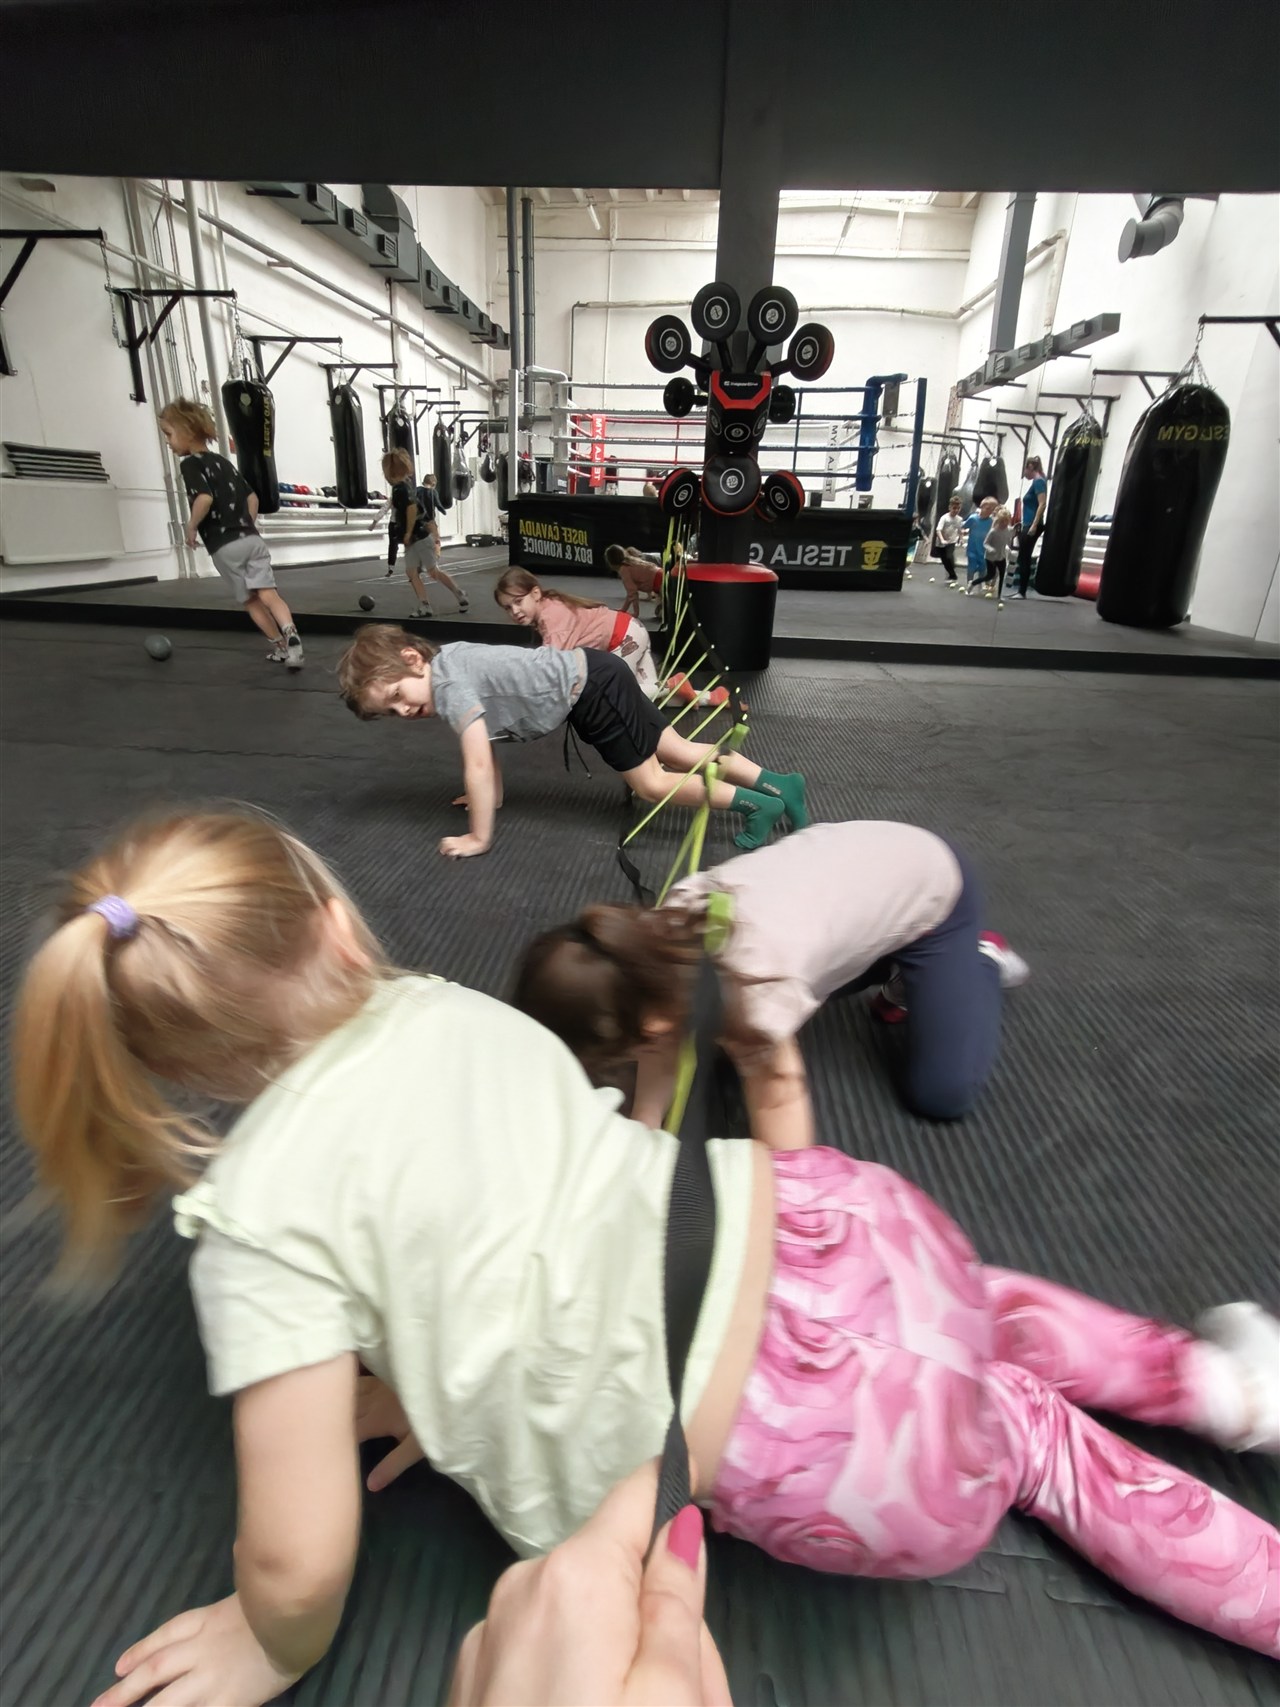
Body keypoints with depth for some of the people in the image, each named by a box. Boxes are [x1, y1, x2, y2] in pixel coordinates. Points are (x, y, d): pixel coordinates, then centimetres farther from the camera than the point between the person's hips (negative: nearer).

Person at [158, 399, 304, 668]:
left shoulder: (189, 463, -7)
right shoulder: (223, 461, 17)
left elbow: (204, 498, -23)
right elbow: (252, 497, 20)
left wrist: (191, 527, -10)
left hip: (225, 547, -5)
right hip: (252, 539, 5)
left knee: (250, 600, 10)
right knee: (268, 594, -6)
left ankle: (280, 646, 11)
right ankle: (291, 634, -30)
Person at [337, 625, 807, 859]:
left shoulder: (449, 686, -20)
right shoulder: (447, 662, 8)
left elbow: (478, 765, -24)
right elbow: (481, 756, 19)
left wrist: (478, 838, -17)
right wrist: (480, 796, 25)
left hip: (590, 688, -9)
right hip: (590, 674, 9)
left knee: (650, 782, 0)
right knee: (677, 751, 13)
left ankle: (755, 804, 4)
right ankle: (778, 783, 17)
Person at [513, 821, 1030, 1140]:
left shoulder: (755, 969, -44)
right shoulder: (667, 921, -25)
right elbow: (664, 1047, -9)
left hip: (935, 887, -5)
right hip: (861, 857, 6)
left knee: (940, 1094, -3)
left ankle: (982, 960, 21)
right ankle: (900, 965, 27)